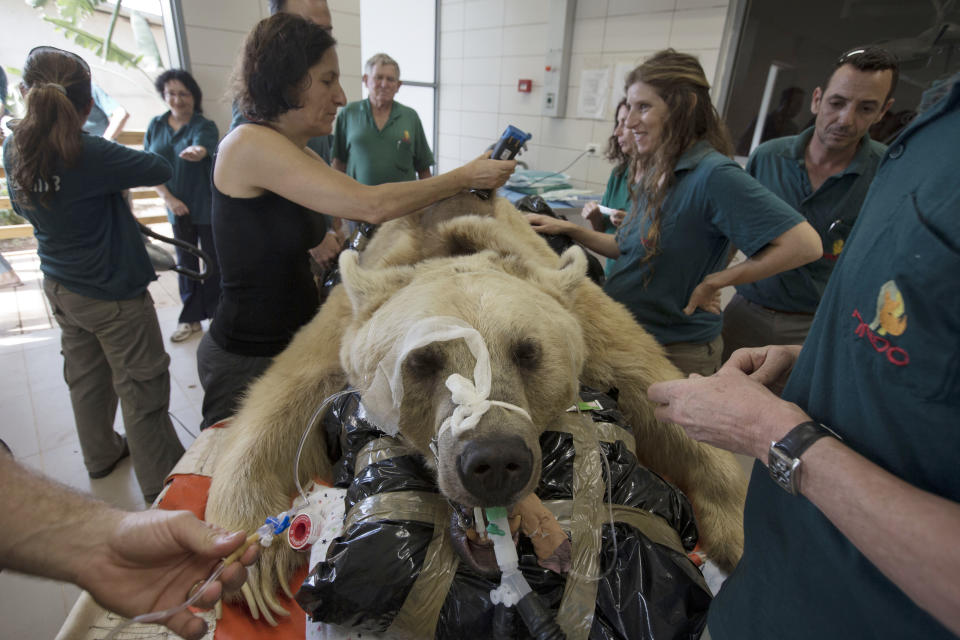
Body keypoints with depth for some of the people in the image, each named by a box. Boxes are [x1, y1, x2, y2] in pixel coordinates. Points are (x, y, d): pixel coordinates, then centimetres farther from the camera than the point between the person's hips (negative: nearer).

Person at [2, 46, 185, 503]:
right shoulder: (89, 155, -25)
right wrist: (121, 167, 2)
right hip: (112, 293, -7)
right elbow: (161, 170, -16)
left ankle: (101, 455, 42)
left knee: (85, 376, 22)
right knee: (142, 390, 4)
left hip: (61, 288, 8)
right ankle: (162, 483, 16)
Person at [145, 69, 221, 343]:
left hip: (207, 207, -4)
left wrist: (196, 152, -54)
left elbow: (202, 148, -30)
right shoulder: (156, 125, 5)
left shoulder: (205, 126, -8)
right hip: (178, 207, 4)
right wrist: (169, 198, -6)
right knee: (185, 262, 12)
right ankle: (191, 318, 25)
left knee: (213, 262, 3)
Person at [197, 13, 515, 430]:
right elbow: (371, 206, -27)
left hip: (290, 340, 8)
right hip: (245, 359, -8)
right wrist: (465, 177, -16)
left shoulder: (297, 155, 7)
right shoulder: (248, 143, -21)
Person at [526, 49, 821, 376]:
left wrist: (714, 281, -18)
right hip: (624, 334, 8)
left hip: (676, 351, -8)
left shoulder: (714, 175, -21)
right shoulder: (656, 172, 4)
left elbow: (805, 244, -25)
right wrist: (569, 229, 4)